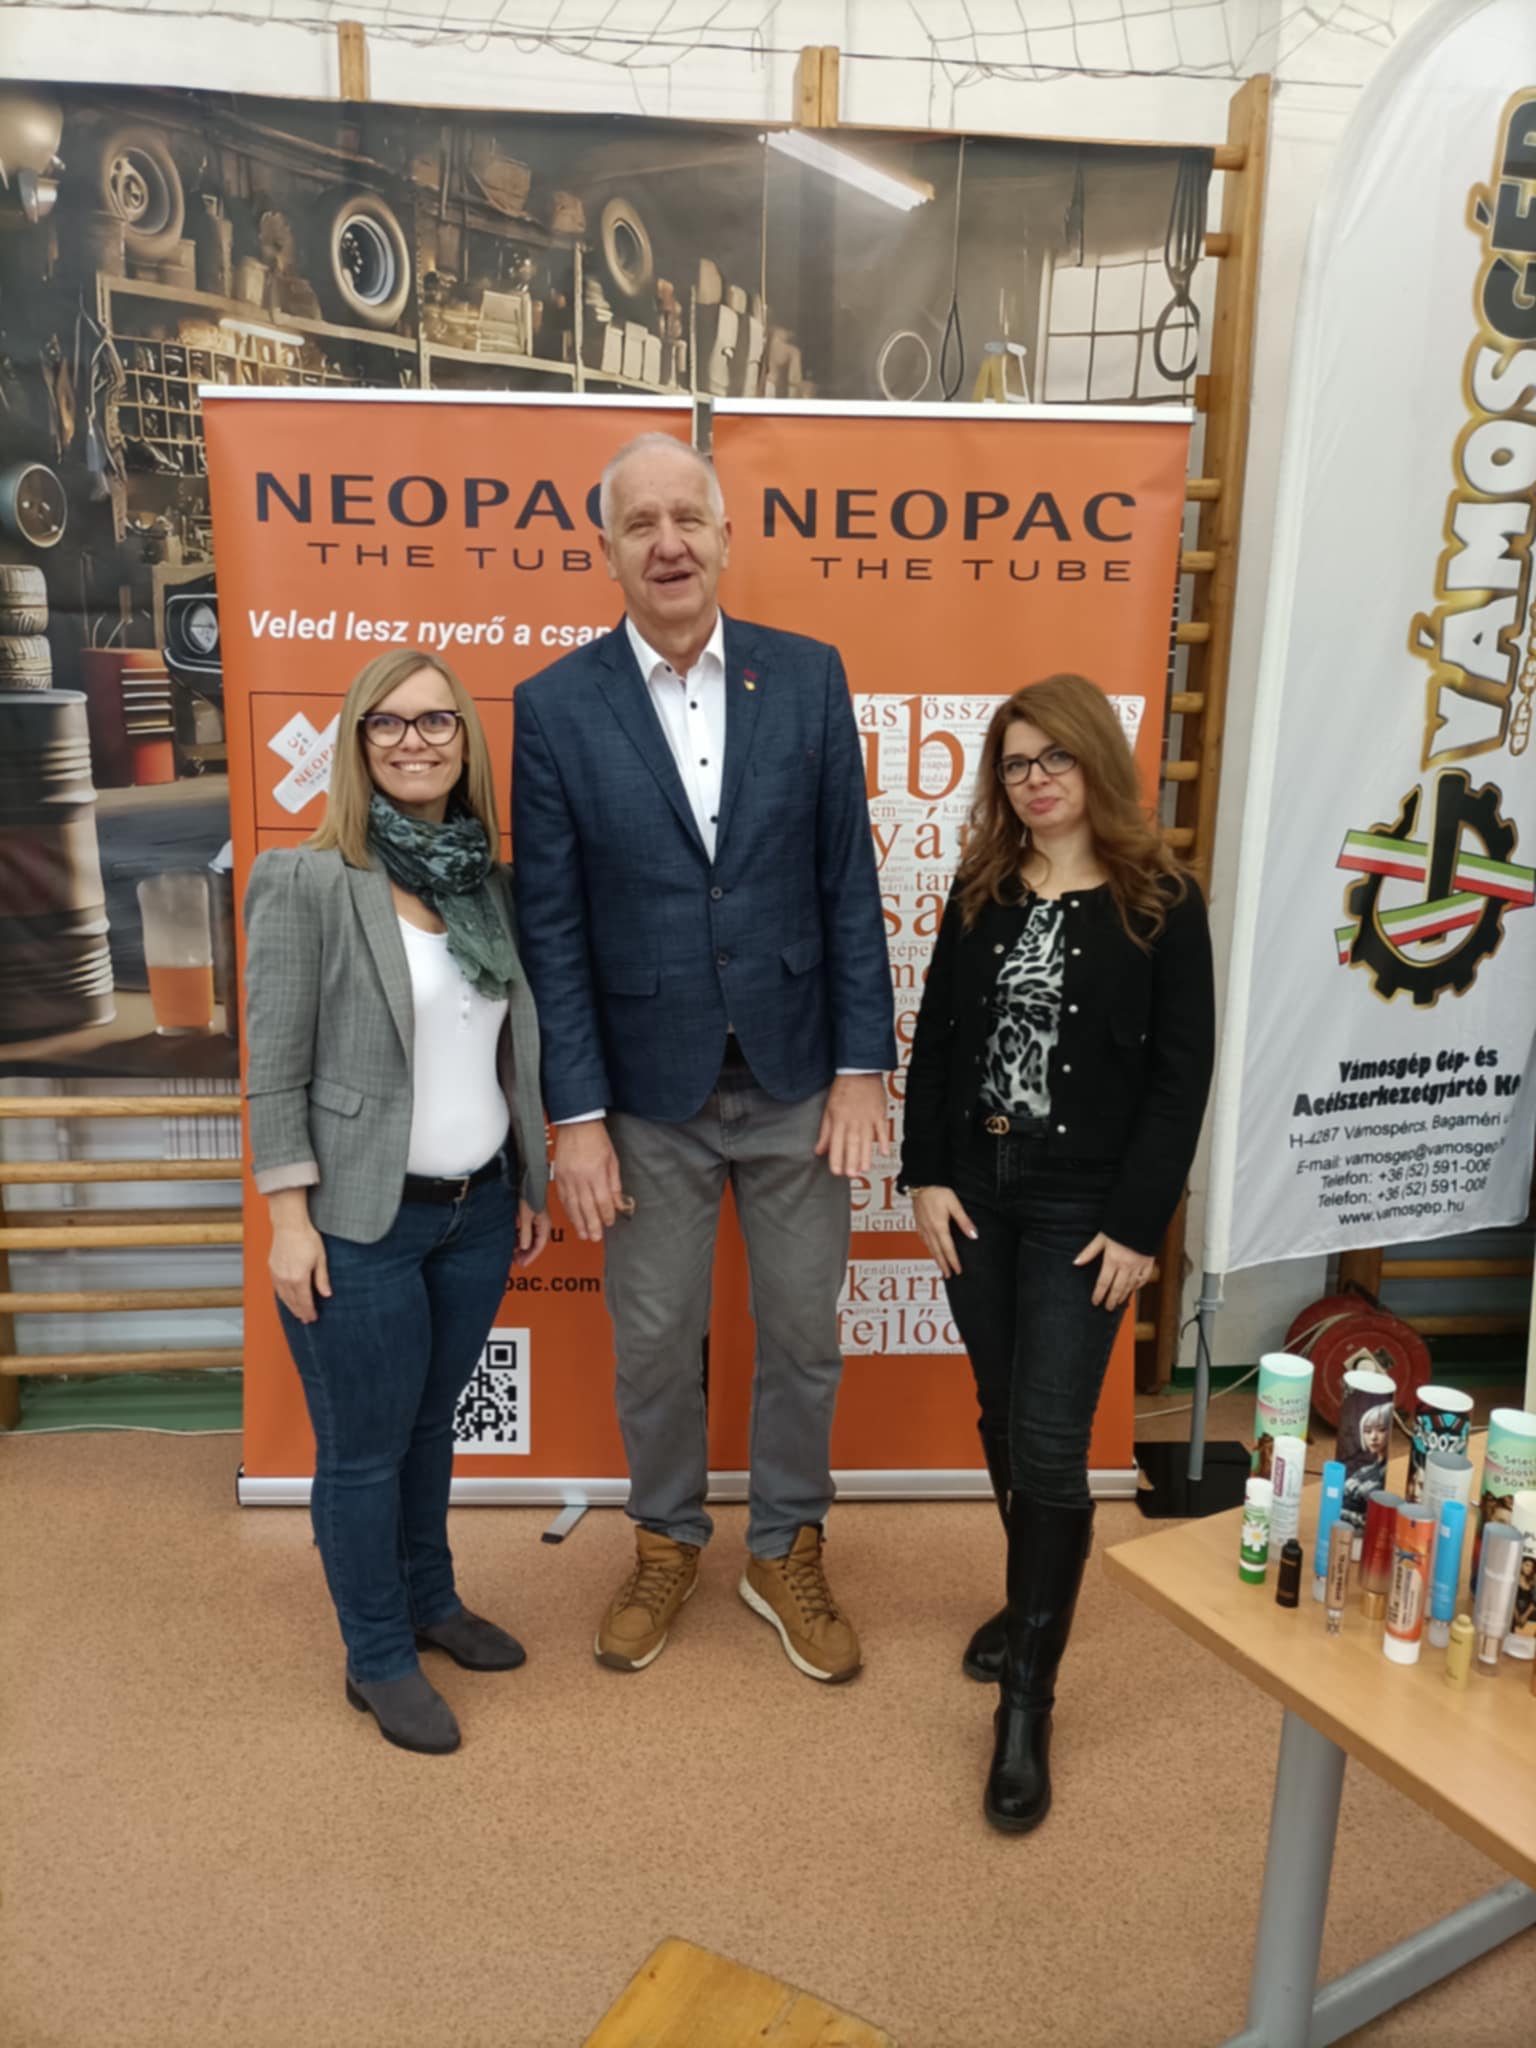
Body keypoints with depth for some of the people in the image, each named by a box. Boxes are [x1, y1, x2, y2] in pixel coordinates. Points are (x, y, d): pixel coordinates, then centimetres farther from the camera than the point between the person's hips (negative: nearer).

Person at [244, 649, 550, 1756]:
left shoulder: (492, 882, 4)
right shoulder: (305, 881, -10)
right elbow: (275, 1069, -10)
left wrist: (533, 1187, 12)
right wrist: (290, 1221, -12)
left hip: (478, 1211, 5)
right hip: (362, 1224, -4)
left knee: (433, 1424, 21)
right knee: (365, 1450, 10)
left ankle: (432, 1601, 42)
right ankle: (378, 1658, 30)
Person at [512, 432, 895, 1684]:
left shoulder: (808, 677, -1)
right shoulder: (556, 708, -6)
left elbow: (849, 884, 0)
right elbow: (552, 927, -6)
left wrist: (862, 1065, -4)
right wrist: (577, 1116, -8)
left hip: (796, 1077, 2)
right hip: (648, 1091, -1)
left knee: (804, 1334, 14)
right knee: (655, 1345, 15)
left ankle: (787, 1556, 38)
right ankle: (668, 1546, 41)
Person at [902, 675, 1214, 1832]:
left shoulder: (1160, 902, -5)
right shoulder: (981, 891, 6)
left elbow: (1182, 1074, -7)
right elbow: (938, 1039, 6)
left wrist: (1138, 1223, -11)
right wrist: (928, 1176, -2)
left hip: (1083, 1205, -4)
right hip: (976, 1192, 4)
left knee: (1050, 1443, -3)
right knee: (1004, 1422, 15)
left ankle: (1029, 1702, 11)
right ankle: (1038, 1600, 39)